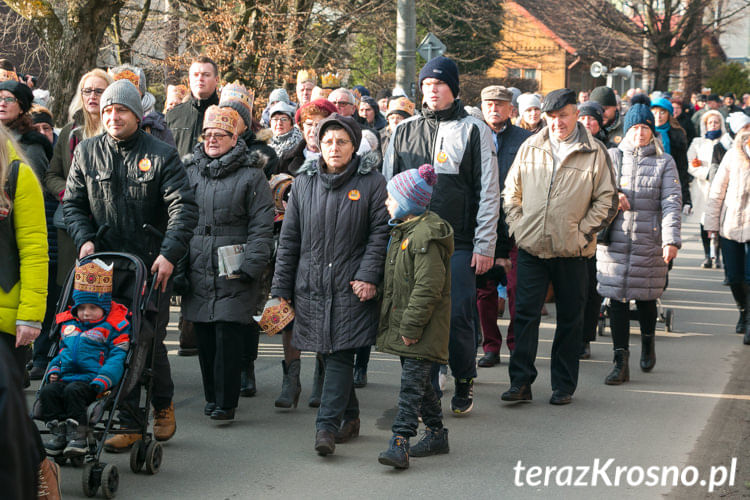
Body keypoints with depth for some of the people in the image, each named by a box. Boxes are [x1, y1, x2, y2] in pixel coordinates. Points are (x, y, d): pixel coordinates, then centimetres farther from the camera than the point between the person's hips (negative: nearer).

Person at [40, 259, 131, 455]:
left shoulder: (113, 327, 2)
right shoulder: (68, 324, 22)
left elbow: (117, 358, -7)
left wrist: (100, 382, -20)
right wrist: (54, 371, 11)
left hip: (92, 380, -6)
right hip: (65, 378, 6)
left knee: (73, 391, -33)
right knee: (48, 391, -22)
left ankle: (78, 435, -27)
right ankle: (57, 431, -18)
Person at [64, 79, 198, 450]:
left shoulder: (161, 155, -2)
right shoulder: (87, 153, 7)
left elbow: (183, 208, -10)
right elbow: (72, 203, 12)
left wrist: (169, 253, -21)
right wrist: (84, 238, -6)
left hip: (152, 265, -2)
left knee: (150, 340, -2)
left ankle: (163, 404, 25)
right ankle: (128, 422, 8)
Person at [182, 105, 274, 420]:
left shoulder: (251, 175, -1)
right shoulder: (191, 172, 14)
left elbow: (262, 226, -4)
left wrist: (250, 265, -13)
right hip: (197, 273, 5)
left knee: (229, 335, -8)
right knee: (204, 336, 7)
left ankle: (225, 402, 0)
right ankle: (211, 396, 20)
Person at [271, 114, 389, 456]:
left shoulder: (372, 183, -1)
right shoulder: (303, 183, 9)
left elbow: (380, 234, -2)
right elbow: (289, 239, 11)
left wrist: (368, 276, -13)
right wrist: (281, 288, 8)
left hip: (351, 287, -4)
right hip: (311, 285, 4)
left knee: (341, 354, -10)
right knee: (328, 353, 9)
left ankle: (327, 426, -11)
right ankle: (350, 418, 25)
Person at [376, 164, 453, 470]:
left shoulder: (426, 237, -18)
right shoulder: (402, 231, 14)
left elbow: (428, 288, -22)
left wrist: (411, 326, -21)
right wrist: (395, 322, 20)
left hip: (423, 329, -10)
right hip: (404, 323, 10)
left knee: (412, 383, -11)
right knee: (418, 381, 16)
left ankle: (399, 443, -14)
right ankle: (436, 433, 27)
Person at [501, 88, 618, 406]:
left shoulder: (594, 153, 0)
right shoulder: (530, 148, 7)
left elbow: (607, 200, 1)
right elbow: (511, 191, 14)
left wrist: (582, 233, -6)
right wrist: (517, 225, 3)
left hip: (571, 251, -1)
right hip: (531, 247, 2)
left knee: (569, 319, 7)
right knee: (525, 314, -1)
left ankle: (564, 386, 16)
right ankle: (520, 382, 4)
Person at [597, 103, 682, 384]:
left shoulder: (664, 162, 4)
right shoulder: (612, 156, 9)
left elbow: (672, 202, -4)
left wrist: (671, 239, -15)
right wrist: (613, 193, -15)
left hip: (649, 242, -1)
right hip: (614, 240, 1)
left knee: (646, 297, 7)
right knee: (617, 299, -2)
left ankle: (648, 342, 37)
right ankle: (621, 362, 3)